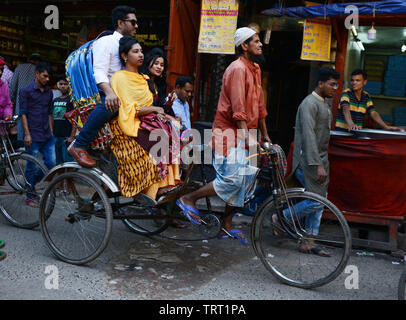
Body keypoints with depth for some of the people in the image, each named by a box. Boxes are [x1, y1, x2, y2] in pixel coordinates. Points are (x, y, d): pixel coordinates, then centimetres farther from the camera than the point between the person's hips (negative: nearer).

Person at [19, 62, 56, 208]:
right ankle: (30, 196, 14)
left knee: (51, 163, 4)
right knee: (32, 166, 1)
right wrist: (27, 134, -12)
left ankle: (31, 182, 27)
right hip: (33, 136, -5)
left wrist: (51, 132, 14)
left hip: (47, 136, 6)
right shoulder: (26, 91, -3)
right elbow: (23, 113, -6)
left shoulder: (49, 93, 14)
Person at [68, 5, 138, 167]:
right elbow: (99, 72, -18)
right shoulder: (105, 41, -4)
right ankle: (78, 146, -30)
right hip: (104, 94, -8)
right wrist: (109, 92, -39)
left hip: (122, 95, 8)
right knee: (108, 105, -39)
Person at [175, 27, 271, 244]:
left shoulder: (255, 69, 16)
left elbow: (259, 105, 20)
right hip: (229, 132, -10)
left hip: (243, 133, 10)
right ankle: (188, 199, 4)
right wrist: (246, 138, -24)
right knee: (232, 179, -15)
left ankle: (227, 226, 21)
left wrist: (264, 134, 20)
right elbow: (238, 109, -21)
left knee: (246, 179, 9)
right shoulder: (238, 69, -14)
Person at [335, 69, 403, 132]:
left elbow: (373, 113, 3)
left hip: (357, 132, 4)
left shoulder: (366, 97, 10)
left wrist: (386, 127, -12)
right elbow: (346, 109, -24)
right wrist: (351, 124, -44)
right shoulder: (346, 93, -6)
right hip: (342, 130, -4)